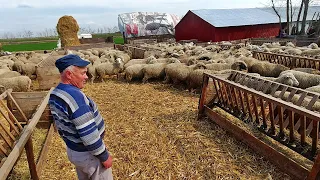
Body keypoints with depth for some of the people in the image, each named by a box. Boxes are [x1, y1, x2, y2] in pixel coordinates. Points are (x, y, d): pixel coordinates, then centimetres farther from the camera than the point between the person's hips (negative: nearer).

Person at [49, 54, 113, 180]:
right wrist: (104, 156, -18)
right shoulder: (75, 96, -32)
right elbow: (89, 134, -30)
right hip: (88, 154, -8)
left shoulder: (54, 94, -2)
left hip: (72, 150, 9)